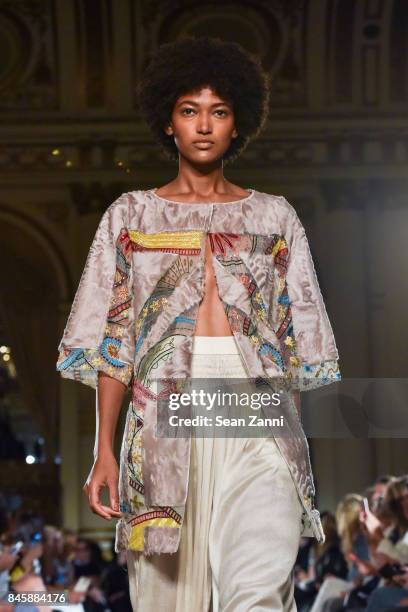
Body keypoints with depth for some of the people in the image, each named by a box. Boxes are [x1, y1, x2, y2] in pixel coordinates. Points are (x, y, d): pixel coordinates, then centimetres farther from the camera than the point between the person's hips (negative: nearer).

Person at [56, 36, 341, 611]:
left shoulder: (274, 217, 15)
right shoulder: (131, 215, 13)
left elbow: (301, 338, 12)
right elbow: (110, 341, 7)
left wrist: (292, 436, 4)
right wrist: (104, 450, -1)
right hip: (164, 412, 1)